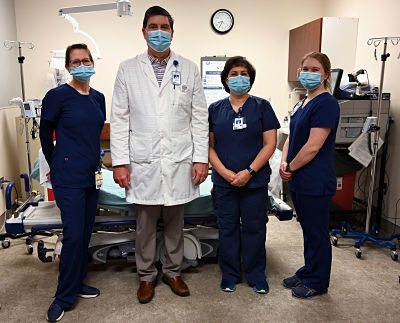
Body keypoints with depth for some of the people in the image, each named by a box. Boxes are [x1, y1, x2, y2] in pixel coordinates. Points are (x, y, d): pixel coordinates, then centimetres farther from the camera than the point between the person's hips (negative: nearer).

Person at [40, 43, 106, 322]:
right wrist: (56, 165, 9)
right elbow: (46, 132, 1)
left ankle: (77, 283, 30)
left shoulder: (98, 98, 9)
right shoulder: (58, 96, -8)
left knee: (85, 233, 12)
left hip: (92, 175, 6)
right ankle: (64, 297, 12)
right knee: (73, 234, -6)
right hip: (69, 177, -6)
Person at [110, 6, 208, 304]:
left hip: (179, 162, 1)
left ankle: (173, 271, 32)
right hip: (143, 162, 0)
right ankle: (146, 276, 29)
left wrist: (201, 158, -1)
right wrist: (120, 162, -4)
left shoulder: (189, 69, 7)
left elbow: (200, 118, 5)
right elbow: (120, 119, 2)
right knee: (145, 224, 9)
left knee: (175, 222, 13)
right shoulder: (128, 69, 5)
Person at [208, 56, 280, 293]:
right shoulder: (215, 109, 6)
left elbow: (270, 144, -3)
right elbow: (209, 145, 4)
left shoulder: (262, 107, 2)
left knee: (254, 228, 7)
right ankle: (230, 275, 27)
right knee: (228, 228, 10)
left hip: (255, 181, -1)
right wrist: (224, 172, -10)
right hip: (223, 182, 2)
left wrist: (249, 171, -13)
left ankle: (256, 275, 26)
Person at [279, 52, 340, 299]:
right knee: (308, 230, 20)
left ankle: (317, 283, 23)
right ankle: (307, 273, 37)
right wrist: (284, 163, -2)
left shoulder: (326, 104, -16)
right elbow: (291, 138, 14)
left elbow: (313, 147, -22)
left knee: (317, 233, 6)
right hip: (299, 181, 9)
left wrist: (291, 167, -11)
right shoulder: (302, 103, 13)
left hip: (315, 182, -9)